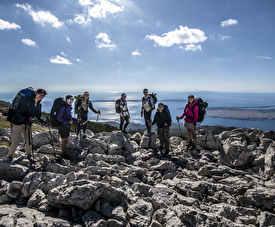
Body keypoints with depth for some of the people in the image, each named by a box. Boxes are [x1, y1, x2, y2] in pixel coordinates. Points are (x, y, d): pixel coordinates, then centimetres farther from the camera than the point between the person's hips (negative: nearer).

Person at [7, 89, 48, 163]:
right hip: (18, 124, -5)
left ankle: (29, 155, 29)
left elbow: (38, 116, 9)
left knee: (28, 142, 9)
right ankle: (10, 156, 21)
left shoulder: (39, 105, 4)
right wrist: (25, 119, -33)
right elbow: (18, 113, -19)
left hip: (28, 125, 6)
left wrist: (44, 121, -9)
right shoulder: (26, 101, -17)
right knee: (15, 143, -4)